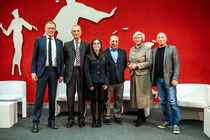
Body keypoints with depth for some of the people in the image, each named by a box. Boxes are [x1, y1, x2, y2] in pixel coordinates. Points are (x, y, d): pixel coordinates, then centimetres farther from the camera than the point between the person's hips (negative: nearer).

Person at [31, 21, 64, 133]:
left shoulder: (59, 42, 10)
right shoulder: (39, 40, 5)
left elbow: (61, 59, 9)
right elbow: (34, 57, 3)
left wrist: (61, 74, 2)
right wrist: (33, 72, -6)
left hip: (54, 71, 2)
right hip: (42, 71, -2)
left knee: (53, 97, 9)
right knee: (39, 97, 0)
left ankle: (51, 121, 21)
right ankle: (35, 122, 11)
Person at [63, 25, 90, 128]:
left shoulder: (86, 45, 8)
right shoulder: (67, 45, 10)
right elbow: (64, 59, 12)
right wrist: (68, 66, 3)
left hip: (81, 72, 0)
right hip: (70, 72, 1)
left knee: (81, 96, 3)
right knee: (70, 96, 4)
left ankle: (81, 119, 15)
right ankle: (70, 119, 16)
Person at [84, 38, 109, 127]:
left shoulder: (104, 57, 10)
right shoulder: (89, 57, 2)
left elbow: (107, 71, 9)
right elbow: (86, 71, -3)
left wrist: (106, 83, -1)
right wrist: (90, 84, -10)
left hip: (102, 83, 2)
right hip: (93, 83, -2)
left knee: (101, 101, 4)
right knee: (93, 101, 2)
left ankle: (99, 120, 16)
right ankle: (94, 120, 14)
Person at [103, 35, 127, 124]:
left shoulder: (123, 52, 11)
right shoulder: (104, 53, -1)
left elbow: (125, 63, 17)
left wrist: (121, 72, 8)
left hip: (120, 80, 4)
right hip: (108, 80, -3)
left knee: (119, 99, 10)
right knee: (107, 99, 2)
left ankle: (117, 116, 23)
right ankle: (107, 117, 14)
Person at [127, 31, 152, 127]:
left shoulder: (147, 48, -2)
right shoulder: (132, 49, 16)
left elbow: (149, 62, -9)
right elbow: (128, 61, 21)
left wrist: (137, 65, -15)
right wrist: (129, 65, -2)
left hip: (143, 75, -6)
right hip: (133, 75, 6)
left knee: (141, 96, -6)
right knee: (136, 96, 9)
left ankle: (140, 119, 4)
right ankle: (142, 117, 22)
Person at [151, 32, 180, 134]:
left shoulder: (172, 48, 3)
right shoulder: (154, 51, 14)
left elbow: (176, 64, -3)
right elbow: (152, 65, 12)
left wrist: (175, 78, -13)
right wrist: (152, 79, 3)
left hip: (169, 80, -4)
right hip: (158, 80, 4)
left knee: (173, 102, -6)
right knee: (163, 102, 9)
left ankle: (176, 124, 0)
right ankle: (167, 121, 19)